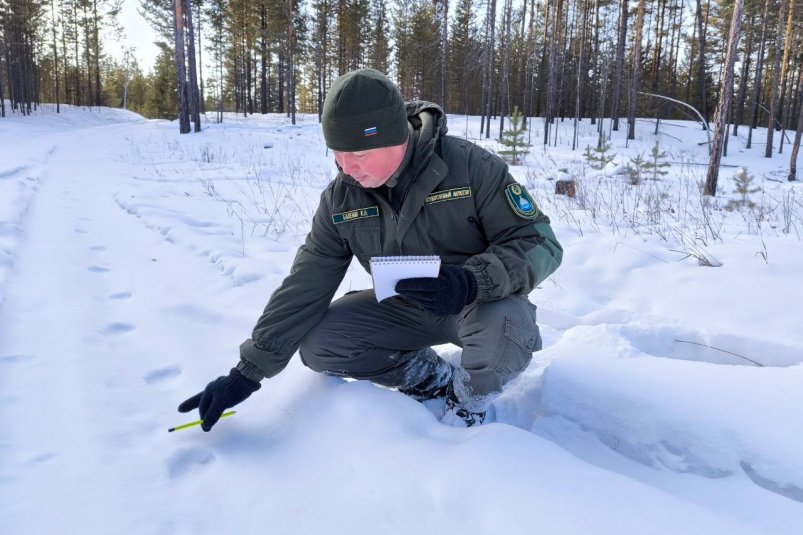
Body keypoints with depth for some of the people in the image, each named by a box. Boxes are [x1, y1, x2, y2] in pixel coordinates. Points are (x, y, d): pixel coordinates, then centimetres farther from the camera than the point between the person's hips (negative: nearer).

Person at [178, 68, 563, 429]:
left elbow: (540, 244, -21)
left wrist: (472, 282, -41)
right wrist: (248, 372, -12)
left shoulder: (471, 167, -23)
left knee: (507, 325, -37)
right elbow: (304, 288, -9)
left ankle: (470, 398, -2)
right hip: (405, 309, 4)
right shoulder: (340, 198, -11)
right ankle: (431, 377, 5)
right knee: (316, 344, -13)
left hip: (481, 305, -3)